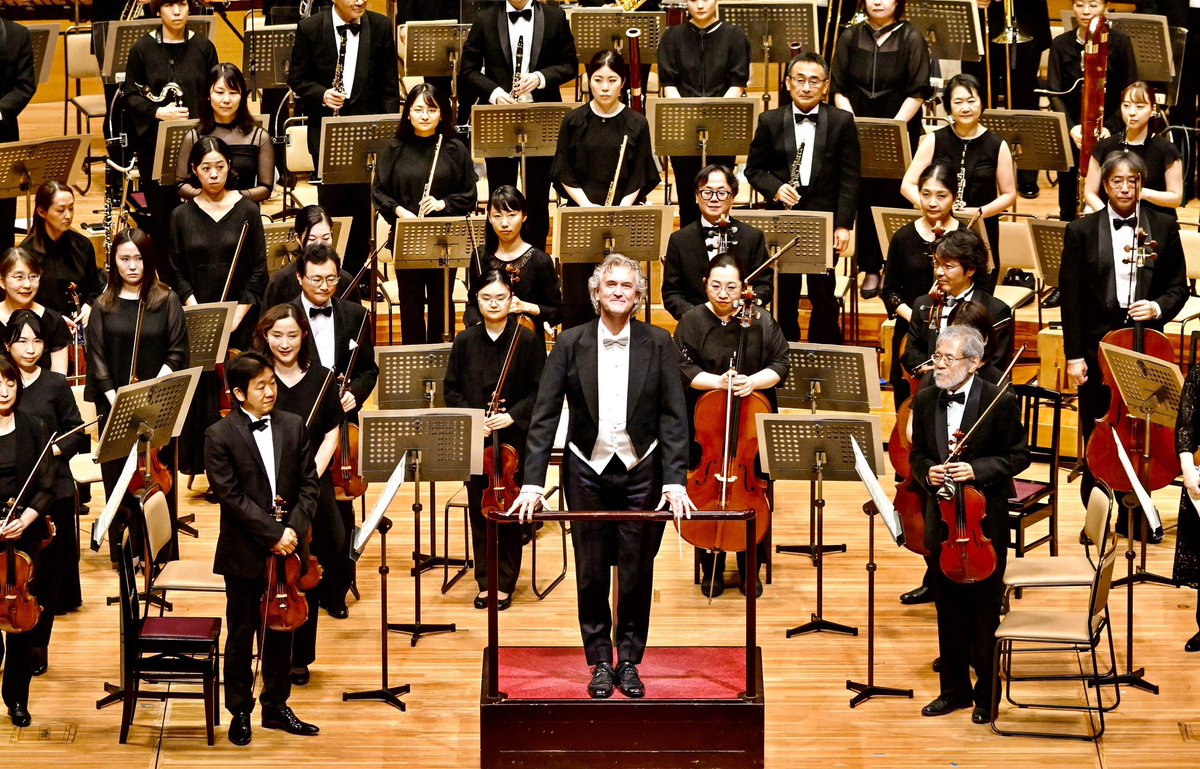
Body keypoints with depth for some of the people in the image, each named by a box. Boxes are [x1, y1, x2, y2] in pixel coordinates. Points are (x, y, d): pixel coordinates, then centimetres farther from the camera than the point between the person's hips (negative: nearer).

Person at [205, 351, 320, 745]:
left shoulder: (294, 426, 4)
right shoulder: (220, 436, -9)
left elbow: (309, 484, 4)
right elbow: (231, 496, -14)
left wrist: (294, 529, -11)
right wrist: (272, 534, -18)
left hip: (286, 549, 4)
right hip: (244, 553, -4)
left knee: (281, 632, 12)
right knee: (241, 635, 6)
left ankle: (276, 708, 24)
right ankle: (239, 712, 17)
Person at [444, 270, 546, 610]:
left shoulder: (528, 341, -4)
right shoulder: (465, 342, 3)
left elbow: (540, 392, -3)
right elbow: (451, 391, 6)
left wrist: (513, 416, -16)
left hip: (514, 440, -2)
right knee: (479, 511, 6)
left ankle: (505, 583, 13)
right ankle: (485, 581, 16)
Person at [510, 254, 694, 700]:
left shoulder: (658, 344, -2)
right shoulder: (570, 344, -3)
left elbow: (674, 416, -4)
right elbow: (544, 415, -4)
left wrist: (675, 481, -12)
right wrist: (533, 482, -11)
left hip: (641, 471, 0)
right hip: (587, 472, 0)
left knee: (637, 573, 6)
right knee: (591, 572, 6)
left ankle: (629, 660, 19)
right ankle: (600, 662, 18)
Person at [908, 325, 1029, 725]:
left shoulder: (1000, 402, -10)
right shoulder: (925, 401, 4)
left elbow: (1017, 456, -6)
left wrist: (977, 470, -20)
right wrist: (927, 471, -10)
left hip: (985, 517, -4)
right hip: (943, 518, 4)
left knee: (985, 611, 3)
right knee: (949, 608, 11)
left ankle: (988, 694, 14)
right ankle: (954, 689, 23)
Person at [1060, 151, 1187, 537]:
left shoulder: (1164, 228, 5)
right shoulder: (1081, 231, 1)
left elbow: (1178, 287, 8)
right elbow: (1071, 298, 1)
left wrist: (1158, 307, -13)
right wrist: (1074, 356, -3)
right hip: (1097, 348, -1)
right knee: (1096, 434, 5)